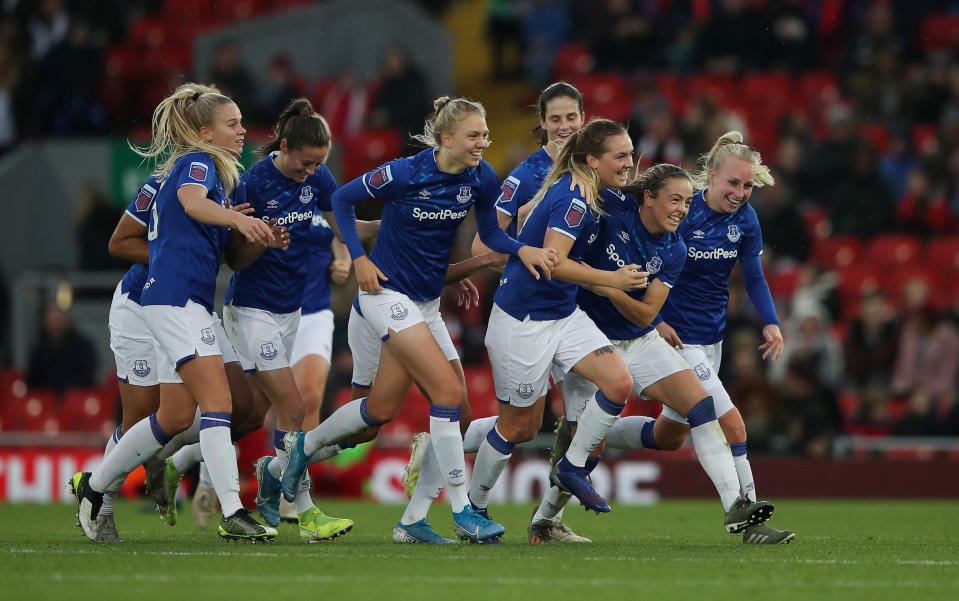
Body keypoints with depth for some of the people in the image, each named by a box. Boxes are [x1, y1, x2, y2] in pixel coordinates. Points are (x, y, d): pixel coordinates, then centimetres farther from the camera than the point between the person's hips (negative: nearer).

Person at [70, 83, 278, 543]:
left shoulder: (202, 166, 23)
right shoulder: (197, 163, -6)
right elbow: (193, 202, -30)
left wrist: (238, 226, 10)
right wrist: (237, 218, -48)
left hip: (189, 303, 10)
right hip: (178, 298, -10)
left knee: (176, 417, 13)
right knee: (217, 405, -16)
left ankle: (93, 485, 24)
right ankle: (233, 514, -22)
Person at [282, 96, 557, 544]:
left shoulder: (480, 179, -4)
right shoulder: (406, 174, -19)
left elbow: (489, 234, 10)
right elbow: (342, 199, -5)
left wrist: (522, 250, -10)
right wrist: (359, 259, -11)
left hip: (426, 301, 7)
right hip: (387, 292, -7)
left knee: (382, 409, 12)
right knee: (449, 392, -18)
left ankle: (303, 445, 37)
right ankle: (462, 512, -13)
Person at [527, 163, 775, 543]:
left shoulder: (674, 252, -6)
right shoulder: (611, 211, -17)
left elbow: (645, 314, -9)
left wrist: (612, 290, -27)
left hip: (641, 341, 4)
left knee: (700, 404, -14)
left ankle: (734, 506, -16)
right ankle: (542, 518, 20)